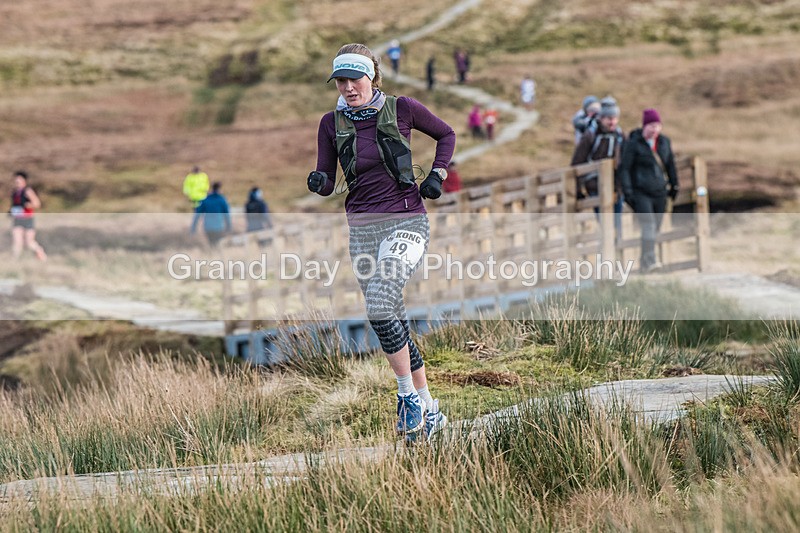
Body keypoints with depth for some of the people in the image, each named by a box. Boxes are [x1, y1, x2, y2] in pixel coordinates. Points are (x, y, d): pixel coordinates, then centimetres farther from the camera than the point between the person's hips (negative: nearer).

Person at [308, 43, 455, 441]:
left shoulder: (401, 109, -5)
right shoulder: (332, 124, 3)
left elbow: (446, 135, 11)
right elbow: (327, 183, 5)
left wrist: (437, 176, -2)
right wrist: (319, 182, -17)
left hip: (406, 222, -5)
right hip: (363, 228, 5)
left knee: (379, 307, -24)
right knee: (393, 323, 7)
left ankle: (409, 396, -10)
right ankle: (428, 411, 17)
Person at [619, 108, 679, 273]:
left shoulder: (664, 142, 8)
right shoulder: (633, 143, -7)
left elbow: (670, 165, 20)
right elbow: (624, 168, -7)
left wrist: (674, 185, 24)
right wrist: (627, 191, -12)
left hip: (660, 192, 5)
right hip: (640, 193, -5)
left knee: (655, 228, 5)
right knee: (648, 225, -19)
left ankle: (644, 262, 17)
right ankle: (650, 260, -24)